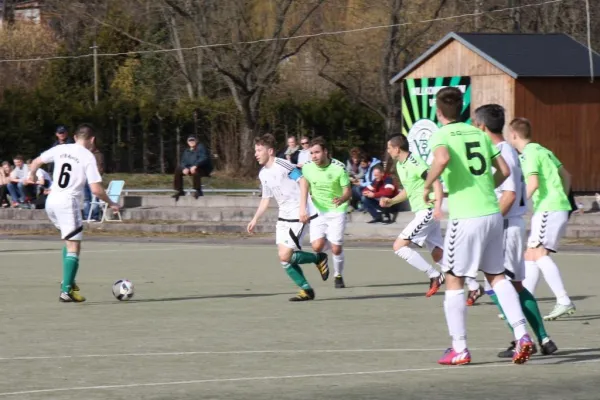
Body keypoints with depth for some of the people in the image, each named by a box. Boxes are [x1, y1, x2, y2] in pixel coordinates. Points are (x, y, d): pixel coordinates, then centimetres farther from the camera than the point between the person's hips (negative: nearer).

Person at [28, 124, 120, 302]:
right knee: (74, 247, -2)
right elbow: (96, 189, -13)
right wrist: (110, 203, 4)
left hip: (51, 201, 6)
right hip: (68, 202, -6)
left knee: (70, 241, 24)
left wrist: (32, 175, 39)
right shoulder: (88, 157, -8)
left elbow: (36, 162, 17)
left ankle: (68, 281, 17)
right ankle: (66, 290, -9)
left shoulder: (61, 149, 7)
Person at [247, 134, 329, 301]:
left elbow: (303, 182, -19)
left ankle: (319, 259, 8)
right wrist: (255, 219, 17)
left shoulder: (283, 166, -15)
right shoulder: (263, 174, 11)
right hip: (283, 217, 8)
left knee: (285, 256, -14)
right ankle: (306, 290, 12)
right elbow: (266, 198, 22)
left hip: (297, 216, -8)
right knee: (284, 257, 2)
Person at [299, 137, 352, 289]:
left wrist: (341, 199, -34)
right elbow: (304, 189, -1)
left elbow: (348, 191, -12)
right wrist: (302, 209, -12)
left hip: (336, 211, -2)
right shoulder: (307, 168, -9)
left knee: (336, 248, -7)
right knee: (317, 246, -15)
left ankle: (338, 276, 20)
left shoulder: (339, 168, -17)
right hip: (318, 211, 2)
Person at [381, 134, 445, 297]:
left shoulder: (414, 163, -15)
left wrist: (437, 206, -36)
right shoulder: (400, 165, 15)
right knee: (438, 255, 5)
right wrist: (391, 201, 14)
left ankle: (435, 276, -8)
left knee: (399, 246, -11)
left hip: (427, 212, -10)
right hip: (421, 212, 10)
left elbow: (436, 183, -23)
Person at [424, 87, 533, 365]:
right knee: (497, 276, 14)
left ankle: (459, 349, 6)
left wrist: (427, 185, -11)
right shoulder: (478, 134, 14)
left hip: (465, 217, -5)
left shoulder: (441, 136, -3)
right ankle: (522, 335, 0)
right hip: (492, 213, 5)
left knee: (454, 280, 6)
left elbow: (443, 158, -26)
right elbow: (503, 170, 15)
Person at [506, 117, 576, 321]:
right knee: (530, 256, 12)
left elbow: (533, 183, -22)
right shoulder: (542, 150, 19)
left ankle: (564, 301, -26)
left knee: (538, 254, -18)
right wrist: (563, 199, 30)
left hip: (548, 210, -10)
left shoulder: (528, 154, -9)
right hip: (559, 207, 10)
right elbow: (566, 176, 24)